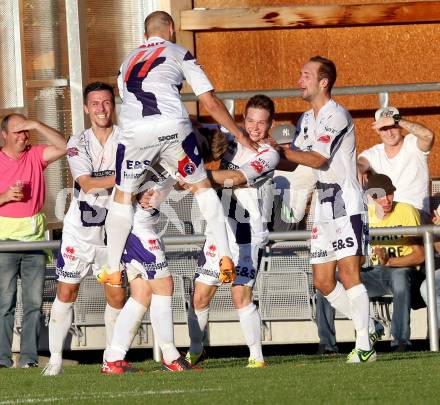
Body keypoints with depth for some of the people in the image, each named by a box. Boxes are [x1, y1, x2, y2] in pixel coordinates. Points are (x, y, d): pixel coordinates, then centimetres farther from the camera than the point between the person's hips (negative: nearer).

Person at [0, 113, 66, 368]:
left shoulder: (36, 156, 9)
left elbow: (63, 146, -4)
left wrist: (37, 125, -7)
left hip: (34, 235, 3)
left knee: (34, 301, 0)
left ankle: (29, 356, 1)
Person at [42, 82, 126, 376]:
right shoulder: (78, 143, -1)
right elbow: (87, 184, -15)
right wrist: (120, 178, -33)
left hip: (114, 228, 0)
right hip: (80, 229, 0)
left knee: (117, 296, -1)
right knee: (66, 293, -1)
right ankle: (55, 358, 6)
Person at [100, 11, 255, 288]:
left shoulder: (129, 61, 31)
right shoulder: (178, 53, 19)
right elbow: (211, 103, 15)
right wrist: (240, 135, 25)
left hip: (135, 131, 2)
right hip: (173, 128, -2)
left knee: (123, 196, 20)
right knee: (202, 186, 18)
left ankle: (113, 270, 20)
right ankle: (225, 257, 9)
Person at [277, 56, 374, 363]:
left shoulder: (336, 115, -12)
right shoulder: (307, 120, 17)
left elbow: (318, 158, -18)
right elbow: (300, 161, 20)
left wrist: (279, 150, -14)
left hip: (346, 204, -9)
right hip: (324, 208, 9)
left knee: (349, 275, -15)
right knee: (323, 282, 6)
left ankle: (365, 346, -14)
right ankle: (367, 328, 17)